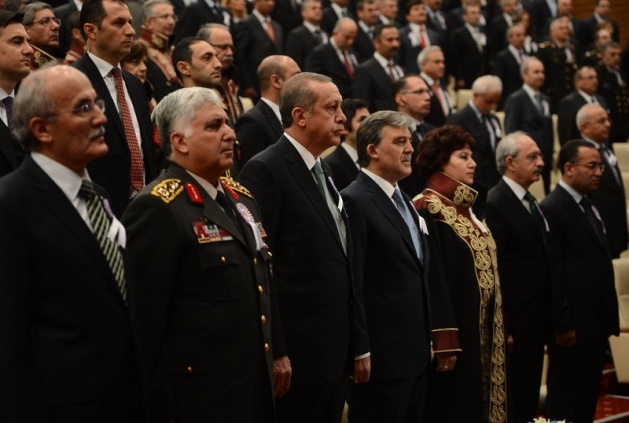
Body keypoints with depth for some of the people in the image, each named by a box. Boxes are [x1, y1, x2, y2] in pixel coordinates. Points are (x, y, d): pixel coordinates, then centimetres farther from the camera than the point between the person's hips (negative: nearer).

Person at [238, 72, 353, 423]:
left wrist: (351, 347, 14)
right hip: (296, 355, -8)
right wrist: (274, 353, -19)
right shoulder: (265, 171, -12)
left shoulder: (322, 171, 16)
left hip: (335, 352, 9)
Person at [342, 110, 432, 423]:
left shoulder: (404, 202, 17)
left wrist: (427, 341, 16)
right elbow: (351, 285, -17)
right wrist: (360, 352, -19)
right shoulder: (354, 201, -12)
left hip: (415, 354, 9)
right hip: (380, 356, -9)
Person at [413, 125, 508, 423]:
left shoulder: (465, 208, 14)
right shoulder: (427, 209, -13)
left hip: (481, 329, 9)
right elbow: (431, 279, -19)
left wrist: (497, 329, 14)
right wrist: (443, 342, -23)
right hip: (454, 331, -9)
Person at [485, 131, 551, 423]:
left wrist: (546, 319, 12)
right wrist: (503, 328, -19)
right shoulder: (496, 204, -14)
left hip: (536, 322, 9)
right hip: (514, 323, -8)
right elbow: (494, 270, -17)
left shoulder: (532, 203, 14)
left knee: (530, 400, 14)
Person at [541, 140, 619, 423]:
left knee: (587, 400, 12)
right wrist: (562, 325, -18)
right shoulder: (552, 209, -13)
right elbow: (552, 272, -16)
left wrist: (608, 319, 12)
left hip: (595, 324, 9)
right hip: (572, 326, -8)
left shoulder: (588, 207, 15)